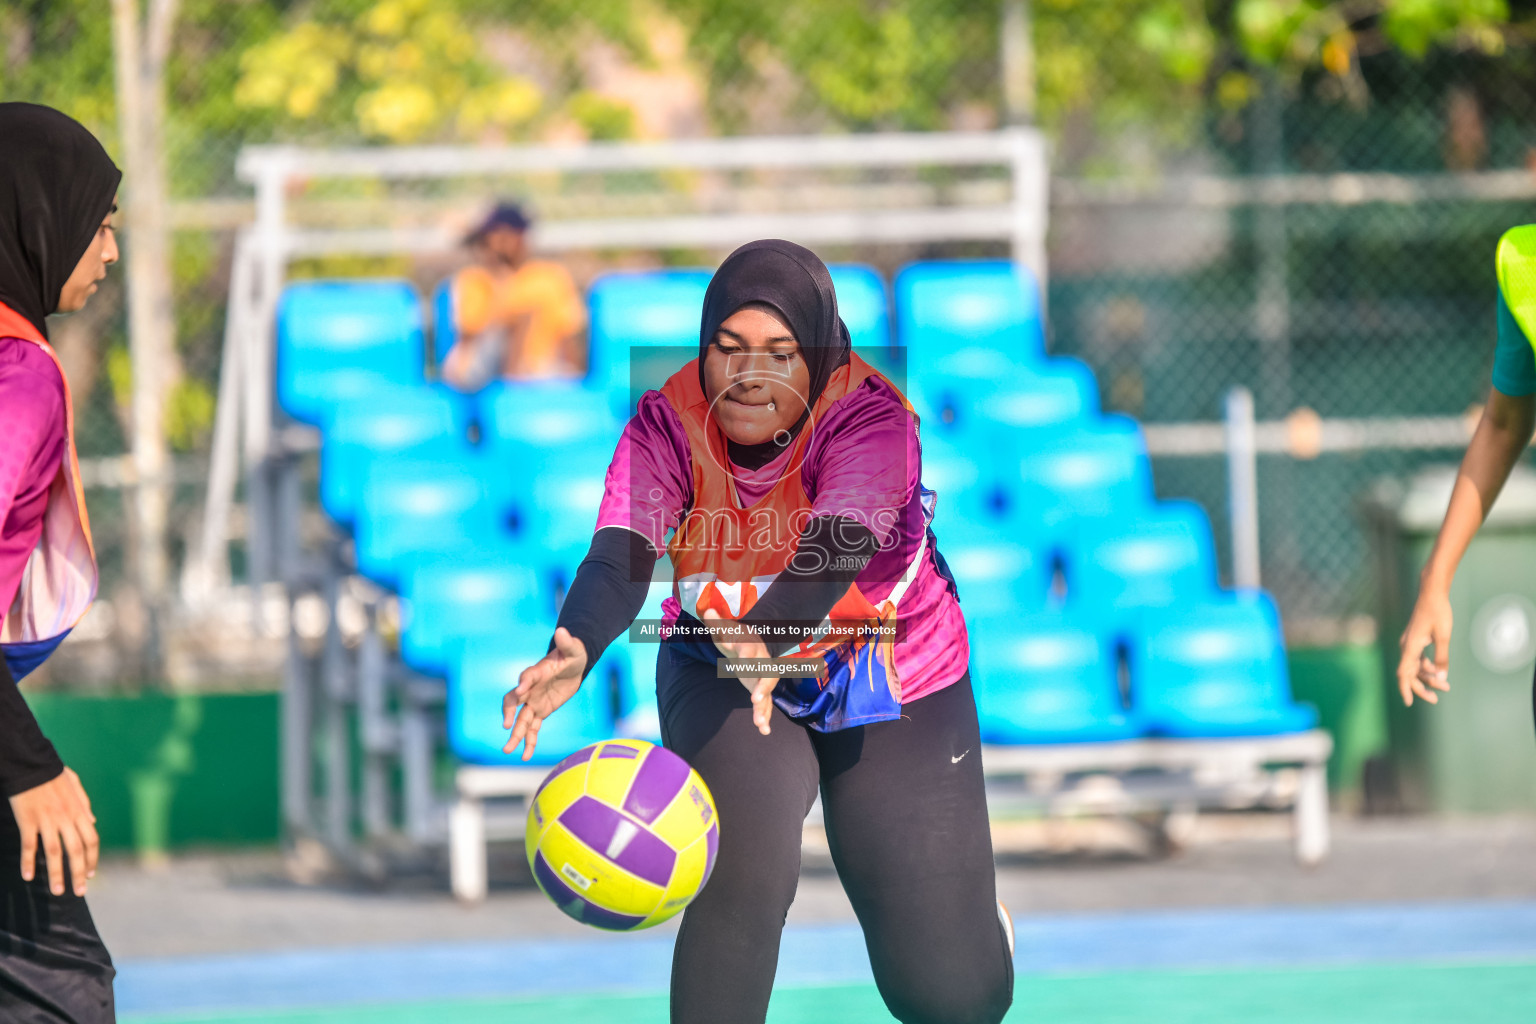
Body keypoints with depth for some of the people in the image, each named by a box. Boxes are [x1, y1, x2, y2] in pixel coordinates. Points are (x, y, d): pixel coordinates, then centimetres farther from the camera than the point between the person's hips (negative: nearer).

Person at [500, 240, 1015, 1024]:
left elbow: (836, 547, -45)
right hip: (722, 674, 1)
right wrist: (575, 651, -57)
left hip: (894, 692, -1)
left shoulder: (870, 417, -27)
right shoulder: (669, 421, -20)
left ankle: (970, 923, 42)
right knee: (741, 874, -31)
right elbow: (619, 554, -35)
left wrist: (767, 638, -65)